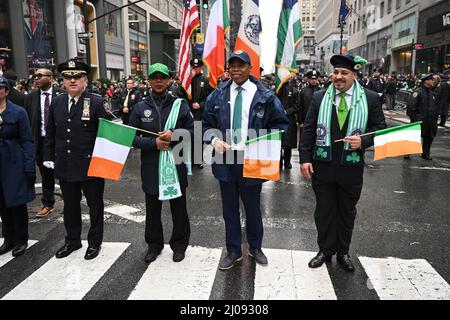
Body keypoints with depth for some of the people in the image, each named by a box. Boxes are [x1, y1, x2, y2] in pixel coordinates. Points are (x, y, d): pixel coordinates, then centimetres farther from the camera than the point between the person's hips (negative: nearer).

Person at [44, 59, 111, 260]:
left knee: (95, 206, 11)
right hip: (65, 166, 5)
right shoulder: (56, 103, 6)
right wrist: (48, 157, 9)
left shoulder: (97, 103, -10)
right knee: (70, 206, 18)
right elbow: (50, 134, 13)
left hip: (91, 166, -4)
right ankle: (72, 240, 37)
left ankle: (94, 242, 29)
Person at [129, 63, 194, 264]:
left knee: (178, 208, 12)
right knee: (153, 209, 14)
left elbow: (193, 131, 1)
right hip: (151, 167, 1)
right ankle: (154, 245, 33)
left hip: (176, 165, -1)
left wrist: (174, 135, -17)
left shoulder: (180, 104, -1)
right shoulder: (141, 107, 1)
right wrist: (153, 143, -14)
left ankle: (179, 245, 31)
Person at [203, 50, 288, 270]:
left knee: (253, 208, 14)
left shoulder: (265, 96, -4)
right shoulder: (218, 95, 4)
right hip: (225, 158, 2)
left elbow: (280, 125, 0)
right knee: (229, 209, 13)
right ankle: (233, 251, 30)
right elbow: (207, 123, 11)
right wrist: (214, 139, -9)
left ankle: (255, 248, 37)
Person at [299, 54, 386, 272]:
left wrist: (363, 141, -18)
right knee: (324, 210, 11)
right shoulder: (319, 98, 1)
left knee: (347, 211, 15)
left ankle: (343, 252, 33)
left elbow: (380, 128, 2)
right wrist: (305, 158, -6)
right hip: (322, 165, 1)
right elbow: (308, 130, 0)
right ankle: (325, 250, 29)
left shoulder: (370, 99, -1)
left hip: (351, 166, 0)